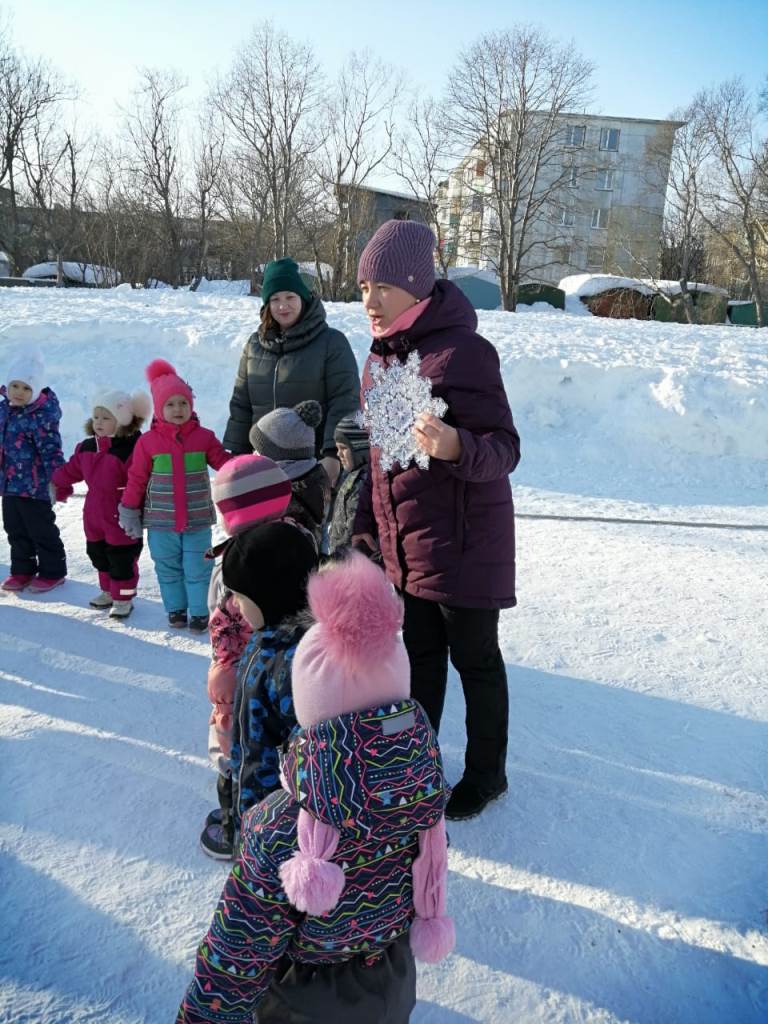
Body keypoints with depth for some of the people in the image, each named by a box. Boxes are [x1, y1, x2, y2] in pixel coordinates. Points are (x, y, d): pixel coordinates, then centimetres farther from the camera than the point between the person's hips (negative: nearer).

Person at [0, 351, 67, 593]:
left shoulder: (41, 416, -20)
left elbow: (51, 451, -21)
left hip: (35, 486, -8)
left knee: (41, 531, 5)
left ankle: (52, 572, 21)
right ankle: (22, 570, 33)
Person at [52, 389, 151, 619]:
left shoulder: (131, 449, -20)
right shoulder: (86, 447, 5)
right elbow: (71, 469, 22)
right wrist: (57, 485, 31)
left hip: (121, 521, -8)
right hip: (94, 516, 8)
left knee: (122, 560, 3)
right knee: (99, 555, 20)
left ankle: (123, 598, 18)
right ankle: (108, 591, 37)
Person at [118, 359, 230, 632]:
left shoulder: (204, 437, -3)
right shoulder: (148, 441, -4)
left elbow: (225, 463, 0)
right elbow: (137, 479, 0)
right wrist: (129, 511, 2)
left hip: (197, 522, 0)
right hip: (161, 522, 1)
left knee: (197, 570, 7)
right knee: (168, 569, 14)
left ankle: (199, 612, 21)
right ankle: (175, 609, 30)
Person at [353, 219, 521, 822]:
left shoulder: (462, 351, -18)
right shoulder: (382, 354, 7)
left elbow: (505, 448, -19)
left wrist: (456, 447, -40)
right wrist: (366, 528, 14)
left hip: (462, 542, -7)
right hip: (402, 542, 7)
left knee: (474, 658, 9)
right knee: (420, 653, 18)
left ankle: (486, 772, 30)